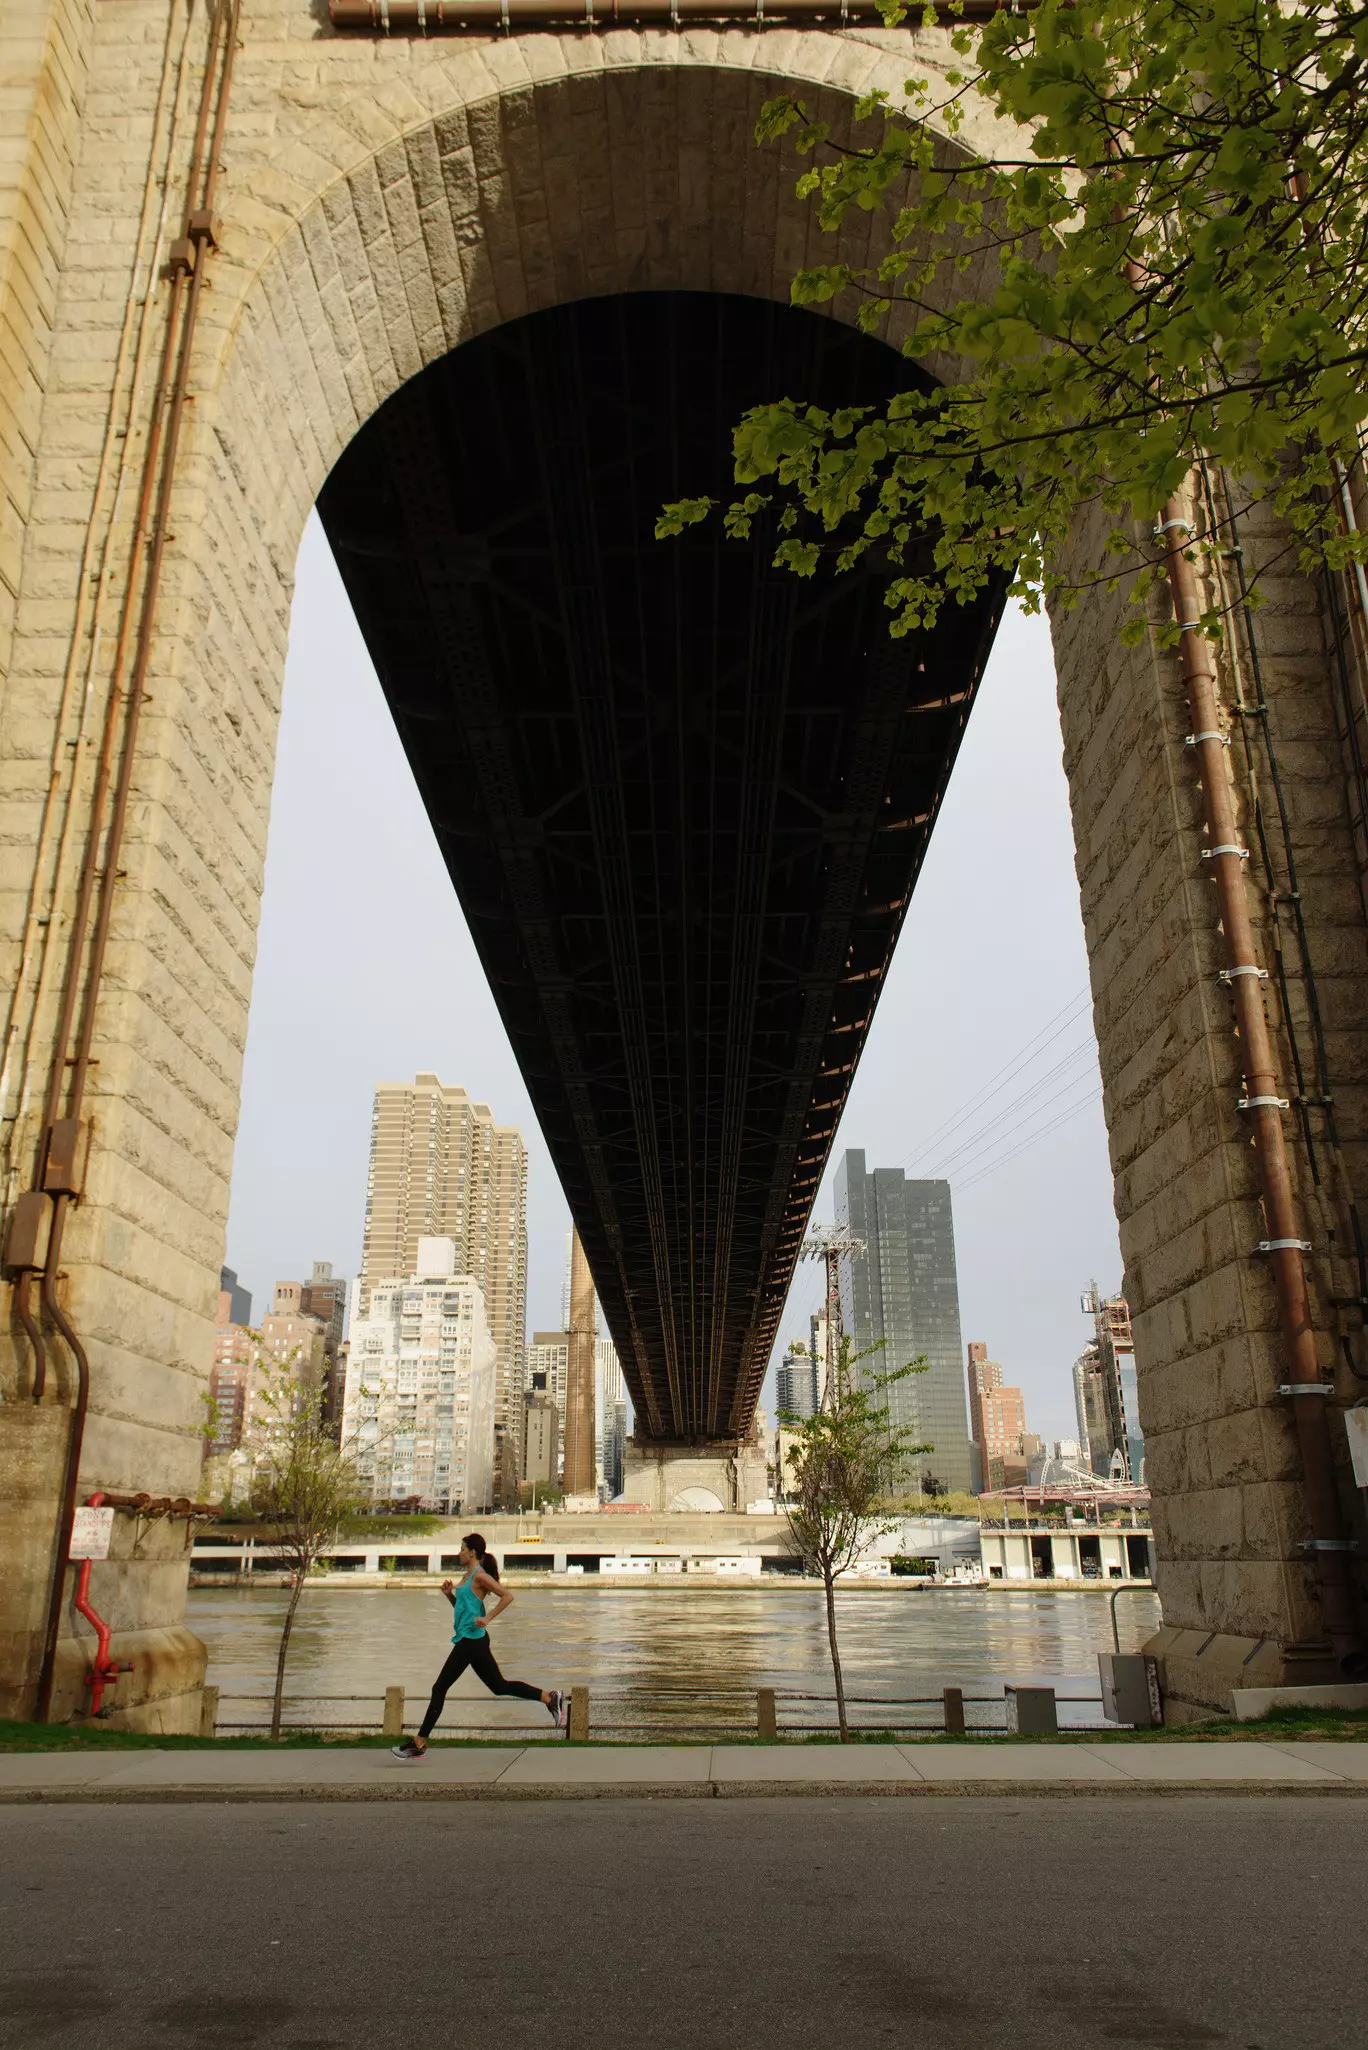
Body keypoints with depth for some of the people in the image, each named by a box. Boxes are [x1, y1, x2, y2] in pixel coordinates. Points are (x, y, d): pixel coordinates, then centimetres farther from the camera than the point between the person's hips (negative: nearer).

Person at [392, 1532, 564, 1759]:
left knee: (439, 1689, -4)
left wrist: (487, 1619, -20)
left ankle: (419, 1744, 2)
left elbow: (507, 1596, -19)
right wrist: (449, 1594, 9)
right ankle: (549, 1697, 10)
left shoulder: (480, 1575, -12)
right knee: (499, 1686, 11)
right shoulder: (468, 1576, 16)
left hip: (471, 1640, -10)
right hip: (469, 1640, 10)